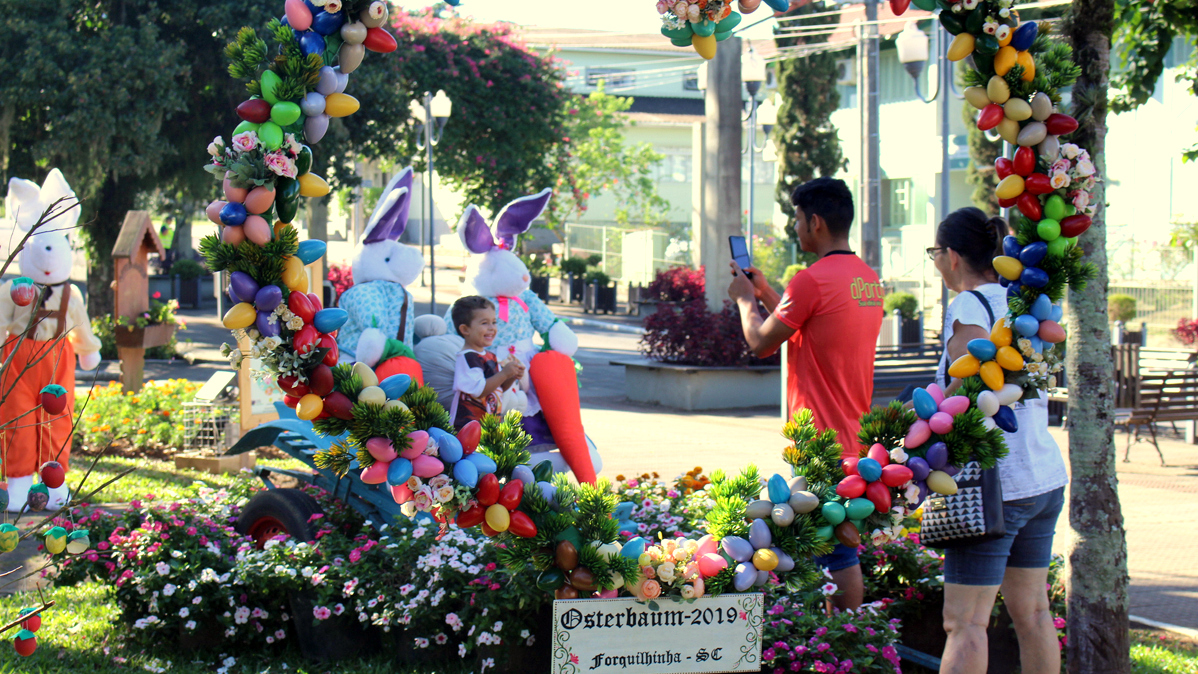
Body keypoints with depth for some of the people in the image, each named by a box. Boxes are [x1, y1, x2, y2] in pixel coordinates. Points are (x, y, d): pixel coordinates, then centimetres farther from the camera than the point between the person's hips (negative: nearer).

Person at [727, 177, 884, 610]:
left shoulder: (812, 280, -17)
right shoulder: (869, 279, 11)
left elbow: (761, 343, -8)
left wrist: (746, 300, 10)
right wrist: (765, 293, 25)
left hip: (819, 442, -9)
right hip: (853, 439, 9)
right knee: (844, 550, 14)